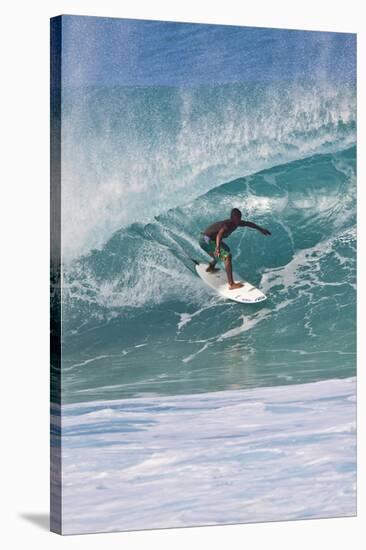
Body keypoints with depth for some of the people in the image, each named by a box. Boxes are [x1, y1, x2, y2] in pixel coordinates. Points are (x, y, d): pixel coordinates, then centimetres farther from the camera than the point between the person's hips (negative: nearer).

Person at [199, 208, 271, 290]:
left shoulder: (236, 223, 0)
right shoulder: (228, 225, -28)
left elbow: (248, 223, 19)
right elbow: (220, 234, -47)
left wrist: (260, 229, 31)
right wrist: (217, 248, -64)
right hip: (207, 241, -11)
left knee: (226, 250, 36)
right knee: (227, 256, -23)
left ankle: (210, 268, 59)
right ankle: (231, 284, -28)